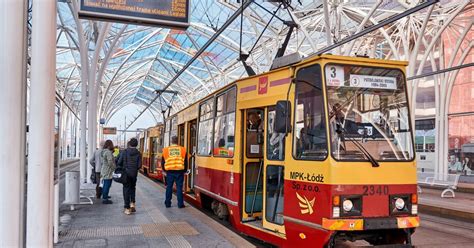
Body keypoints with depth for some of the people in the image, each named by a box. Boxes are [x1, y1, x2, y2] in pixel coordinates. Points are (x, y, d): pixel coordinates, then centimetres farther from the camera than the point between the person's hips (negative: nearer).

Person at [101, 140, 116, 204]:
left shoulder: (104, 151, 12)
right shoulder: (108, 152, -19)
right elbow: (110, 163, -23)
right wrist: (114, 168, -9)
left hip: (104, 171, 10)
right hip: (108, 172, -10)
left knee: (105, 185, 20)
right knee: (107, 185, -5)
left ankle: (104, 197, 31)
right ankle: (105, 199, -2)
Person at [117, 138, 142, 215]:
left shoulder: (124, 152, -7)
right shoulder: (138, 153, -4)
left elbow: (119, 162, -9)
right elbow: (139, 165, -6)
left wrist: (122, 168, 11)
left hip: (125, 173, -1)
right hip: (134, 174, 1)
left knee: (126, 189, 5)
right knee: (132, 188, 22)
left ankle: (127, 208, 5)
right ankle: (132, 203, 9)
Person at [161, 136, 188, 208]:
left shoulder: (166, 150, 2)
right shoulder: (183, 150, 0)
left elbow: (163, 162, 7)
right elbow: (185, 162, 4)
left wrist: (164, 170, 21)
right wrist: (184, 170, 17)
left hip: (170, 171, 1)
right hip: (179, 171, -1)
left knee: (169, 187, 11)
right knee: (179, 187, 3)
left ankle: (167, 203, 16)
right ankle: (180, 204, 5)